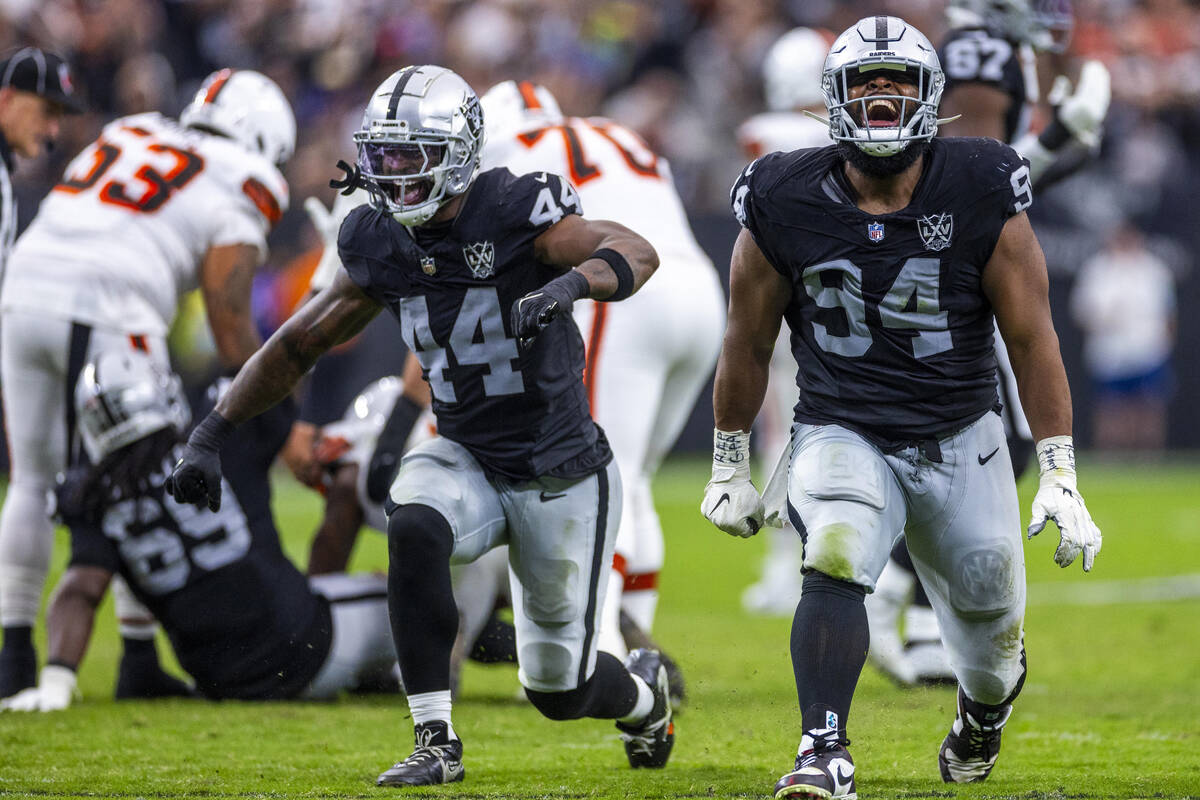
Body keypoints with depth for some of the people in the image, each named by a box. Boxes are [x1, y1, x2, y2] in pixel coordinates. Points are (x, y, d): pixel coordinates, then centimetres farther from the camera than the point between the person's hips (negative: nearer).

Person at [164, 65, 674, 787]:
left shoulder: (517, 216, -20)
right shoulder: (384, 248, -4)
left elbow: (636, 253, -34)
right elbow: (299, 344, 6)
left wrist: (572, 282, -55)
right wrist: (211, 437, 0)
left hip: (561, 476, -4)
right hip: (469, 461, 4)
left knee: (560, 690, 3)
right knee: (414, 530, -32)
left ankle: (645, 691, 42)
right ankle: (437, 743, -22)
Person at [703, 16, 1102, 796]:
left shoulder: (983, 196, -12)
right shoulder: (787, 205, -10)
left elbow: (1032, 338, -6)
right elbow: (748, 344, 4)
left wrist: (1060, 477, -9)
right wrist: (730, 469, 10)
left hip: (961, 442, 1)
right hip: (844, 434, -1)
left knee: (989, 631, 11)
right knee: (834, 562, -30)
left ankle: (983, 715, 46)